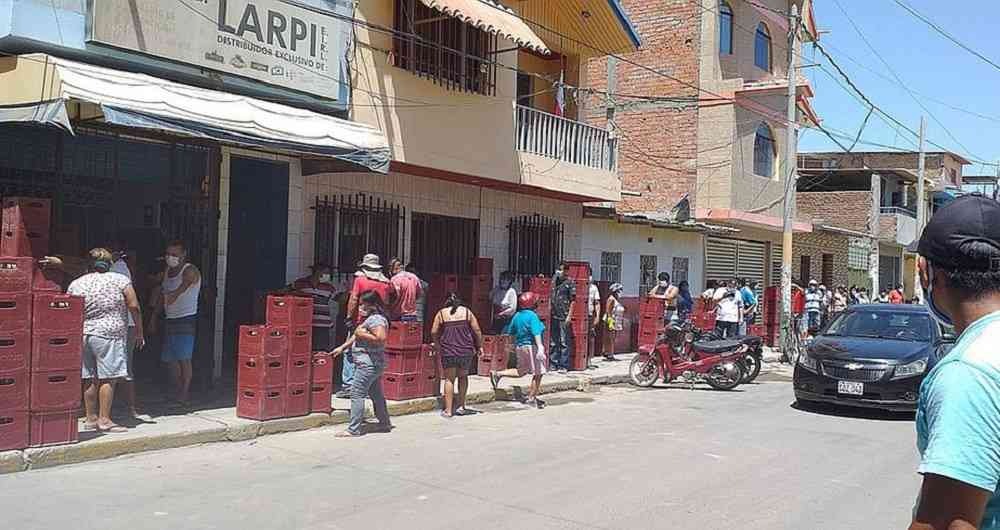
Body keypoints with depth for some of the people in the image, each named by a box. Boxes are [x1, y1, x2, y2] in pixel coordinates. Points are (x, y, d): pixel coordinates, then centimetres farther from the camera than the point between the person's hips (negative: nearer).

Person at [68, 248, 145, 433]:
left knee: (91, 379, 12)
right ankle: (104, 420, -3)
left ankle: (91, 417, 19)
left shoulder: (76, 284, 9)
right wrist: (139, 333, 5)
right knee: (108, 378, -3)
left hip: (83, 336, 5)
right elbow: (134, 307, -4)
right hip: (109, 335, -5)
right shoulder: (120, 280, -1)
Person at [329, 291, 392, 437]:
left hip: (368, 363, -11)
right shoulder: (368, 318, 17)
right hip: (372, 364, 11)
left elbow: (381, 339, -29)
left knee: (357, 394, -8)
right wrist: (342, 347, 20)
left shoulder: (376, 319, -16)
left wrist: (362, 334, -20)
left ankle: (353, 429, -7)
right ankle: (385, 424, 26)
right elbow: (356, 336, 24)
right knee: (376, 394, 17)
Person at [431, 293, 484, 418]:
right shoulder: (466, 311, 6)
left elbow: (433, 332, 1)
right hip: (466, 350, 1)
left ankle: (448, 410, 1)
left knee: (449, 379, 5)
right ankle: (460, 406, 16)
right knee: (463, 377, 18)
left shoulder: (441, 313, 4)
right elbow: (477, 330, 3)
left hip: (448, 351, -1)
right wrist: (479, 346, 13)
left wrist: (437, 345, 18)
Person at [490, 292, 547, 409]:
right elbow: (536, 333, -24)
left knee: (521, 371, 21)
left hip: (520, 346, 8)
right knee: (538, 373, 2)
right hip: (531, 346, -8)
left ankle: (498, 374, 11)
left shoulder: (517, 316, 9)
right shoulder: (532, 316, -14)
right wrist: (540, 348, -29)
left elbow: (510, 331, 17)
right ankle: (531, 398, 6)